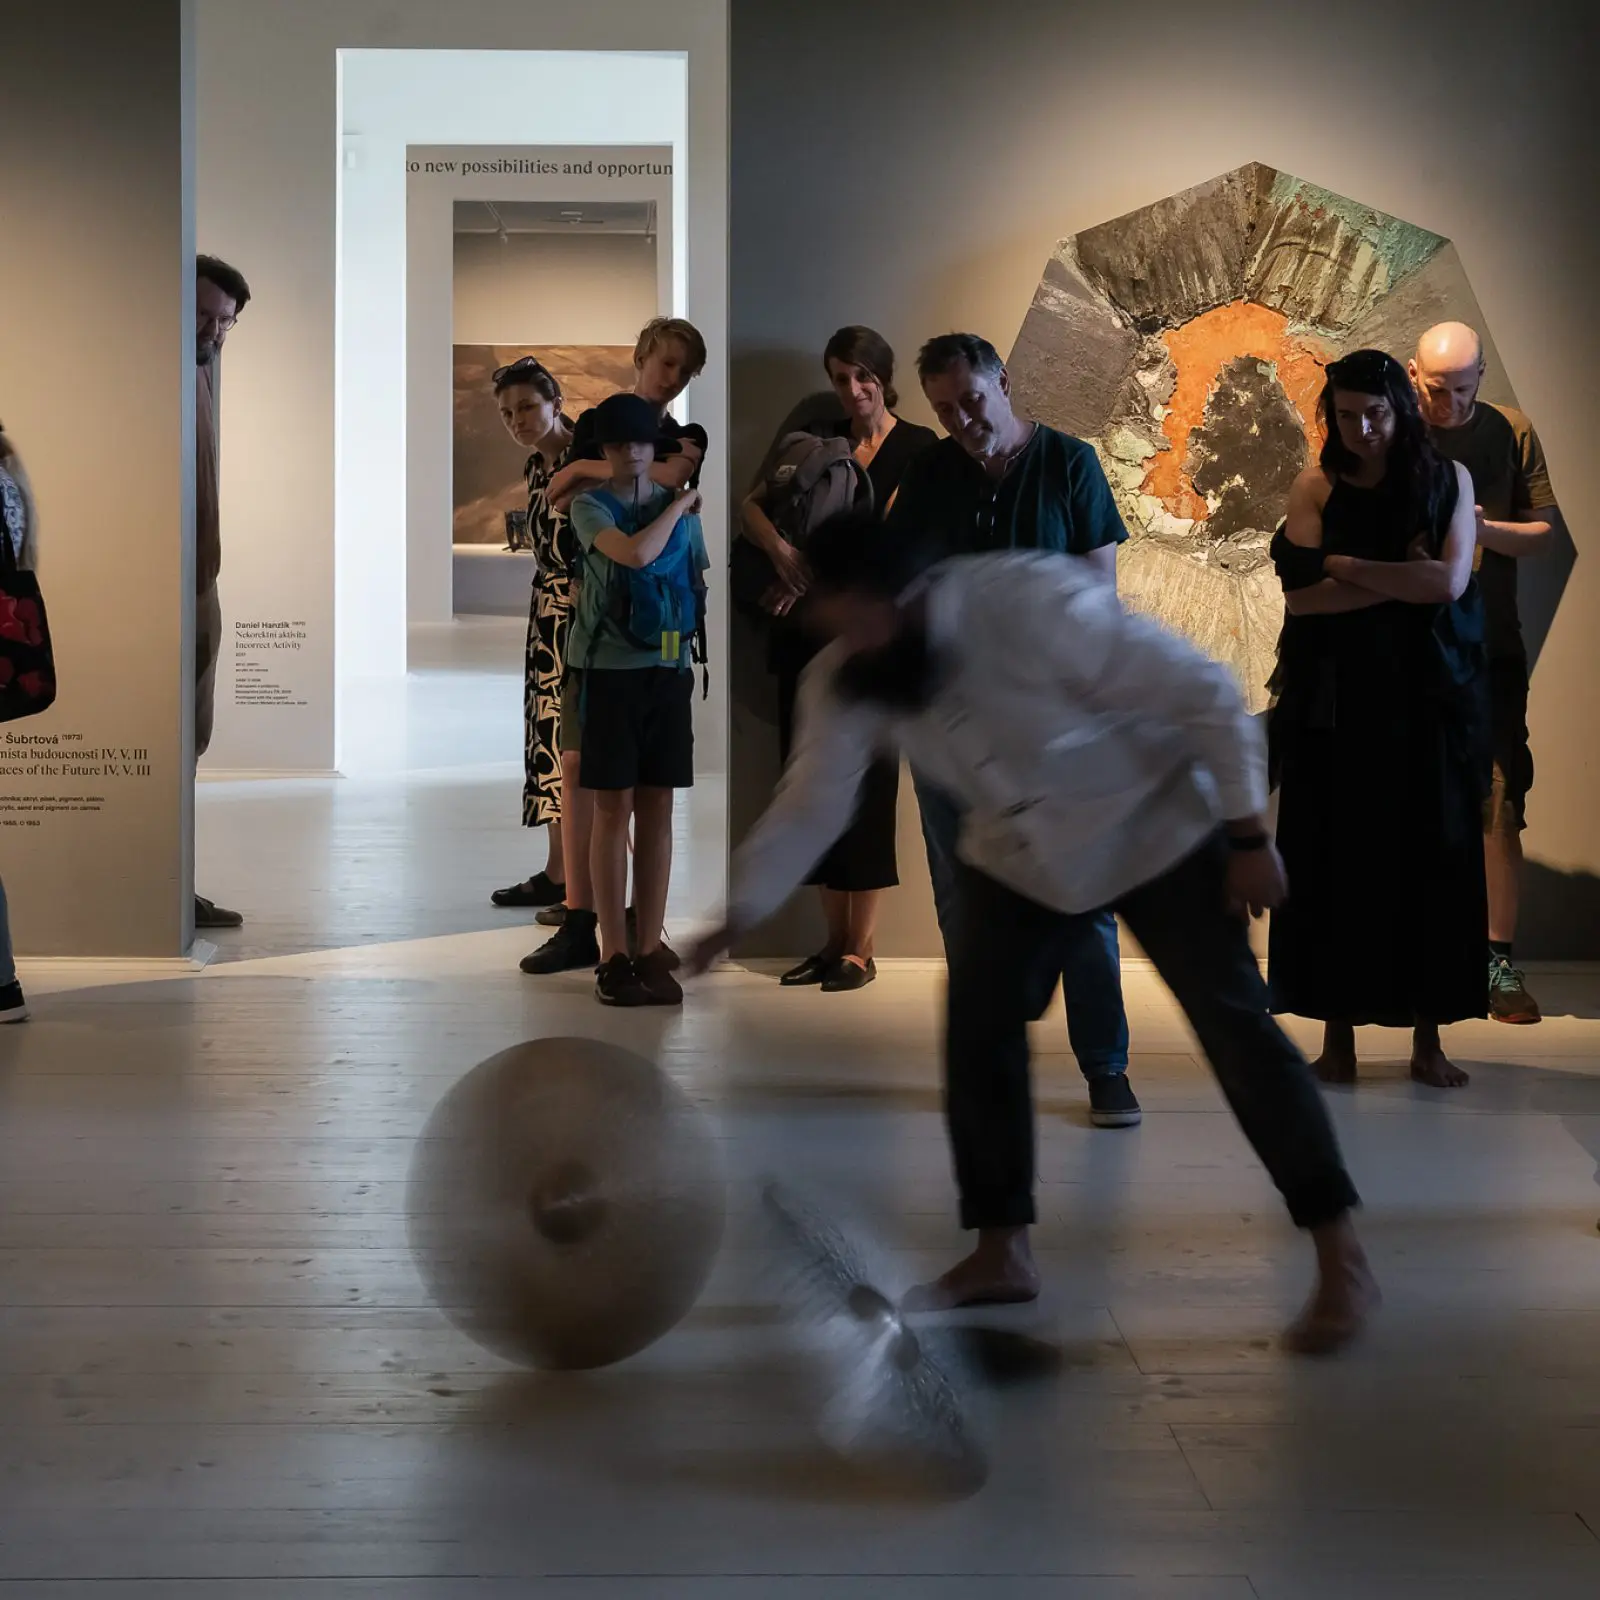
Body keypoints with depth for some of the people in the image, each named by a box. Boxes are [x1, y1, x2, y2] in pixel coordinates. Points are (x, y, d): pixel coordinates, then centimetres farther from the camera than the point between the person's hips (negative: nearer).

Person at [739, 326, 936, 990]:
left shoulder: (917, 447, -1)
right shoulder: (819, 441, 13)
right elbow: (751, 505, 10)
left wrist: (817, 575, -13)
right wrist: (781, 549, -9)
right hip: (809, 631, 5)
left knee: (865, 782, -4)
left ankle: (861, 949, 1)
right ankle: (834, 939, 14)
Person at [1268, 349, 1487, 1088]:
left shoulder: (1449, 481, 3)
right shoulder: (1317, 488, 2)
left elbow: (1450, 582, -11)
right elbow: (1299, 594, -10)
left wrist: (1343, 565, -8)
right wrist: (1401, 581, -12)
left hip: (1428, 699, 0)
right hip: (1338, 700, 0)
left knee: (1431, 859, 2)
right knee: (1336, 859, 0)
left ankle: (1428, 1037, 10)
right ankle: (1338, 1033, 7)